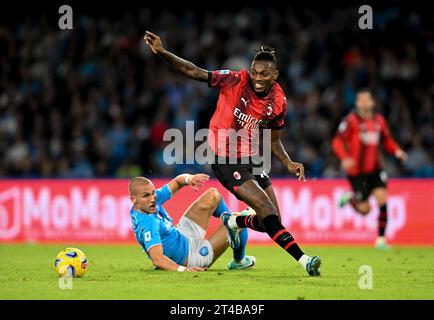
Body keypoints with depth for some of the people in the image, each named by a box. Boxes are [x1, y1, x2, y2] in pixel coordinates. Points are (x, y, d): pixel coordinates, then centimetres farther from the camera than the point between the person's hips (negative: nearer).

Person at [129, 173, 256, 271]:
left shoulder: (151, 198, -11)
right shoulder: (147, 224, -38)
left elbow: (177, 182, 0)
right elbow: (157, 259, -47)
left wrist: (188, 179, -23)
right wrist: (182, 269, -62)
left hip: (183, 235, 9)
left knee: (213, 195, 17)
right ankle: (239, 261, 18)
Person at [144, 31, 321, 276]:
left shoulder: (278, 101, -2)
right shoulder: (236, 81, -16)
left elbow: (273, 141, 11)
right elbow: (195, 73, -21)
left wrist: (289, 164, -5)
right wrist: (162, 53, -32)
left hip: (250, 159, 6)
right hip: (225, 161, -6)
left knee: (272, 220, 3)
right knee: (268, 211, -18)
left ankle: (234, 222, 31)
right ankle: (303, 259, -18)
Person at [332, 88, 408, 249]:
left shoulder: (379, 120, 5)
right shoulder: (351, 120, -10)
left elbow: (387, 140, 17)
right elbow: (337, 142, -12)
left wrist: (396, 151, -3)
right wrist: (345, 158, -29)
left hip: (375, 169, 4)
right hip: (356, 171, -4)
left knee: (382, 199, -13)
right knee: (364, 209, -3)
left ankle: (381, 239, -2)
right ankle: (349, 197, 32)